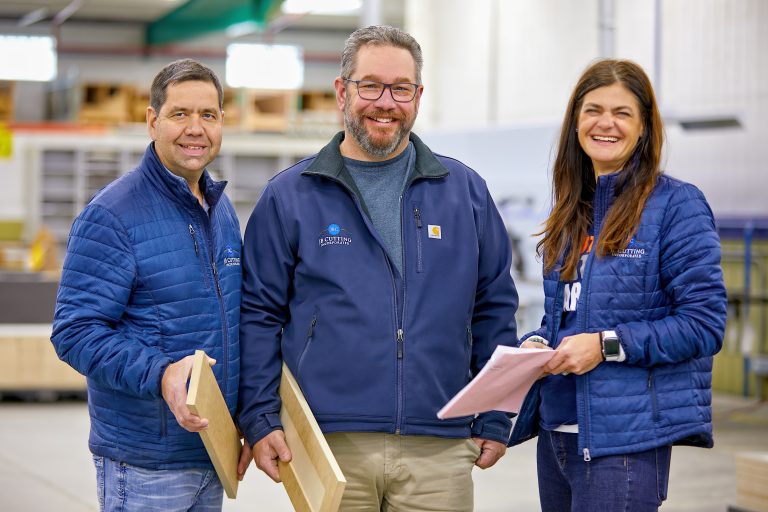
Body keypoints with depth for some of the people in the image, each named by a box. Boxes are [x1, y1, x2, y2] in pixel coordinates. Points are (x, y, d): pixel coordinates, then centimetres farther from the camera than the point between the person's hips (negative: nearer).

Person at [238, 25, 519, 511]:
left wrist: (494, 422, 8)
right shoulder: (289, 196, 4)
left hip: (439, 450, 2)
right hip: (329, 447, -1)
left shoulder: (465, 191, 9)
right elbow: (259, 315, 4)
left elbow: (494, 309, 12)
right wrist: (260, 421, -4)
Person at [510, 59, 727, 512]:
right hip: (556, 431, 7)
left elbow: (705, 324, -11)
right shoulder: (572, 211, 14)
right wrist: (536, 345, 0)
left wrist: (608, 344, -18)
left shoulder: (677, 205, -6)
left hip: (625, 438, -7)